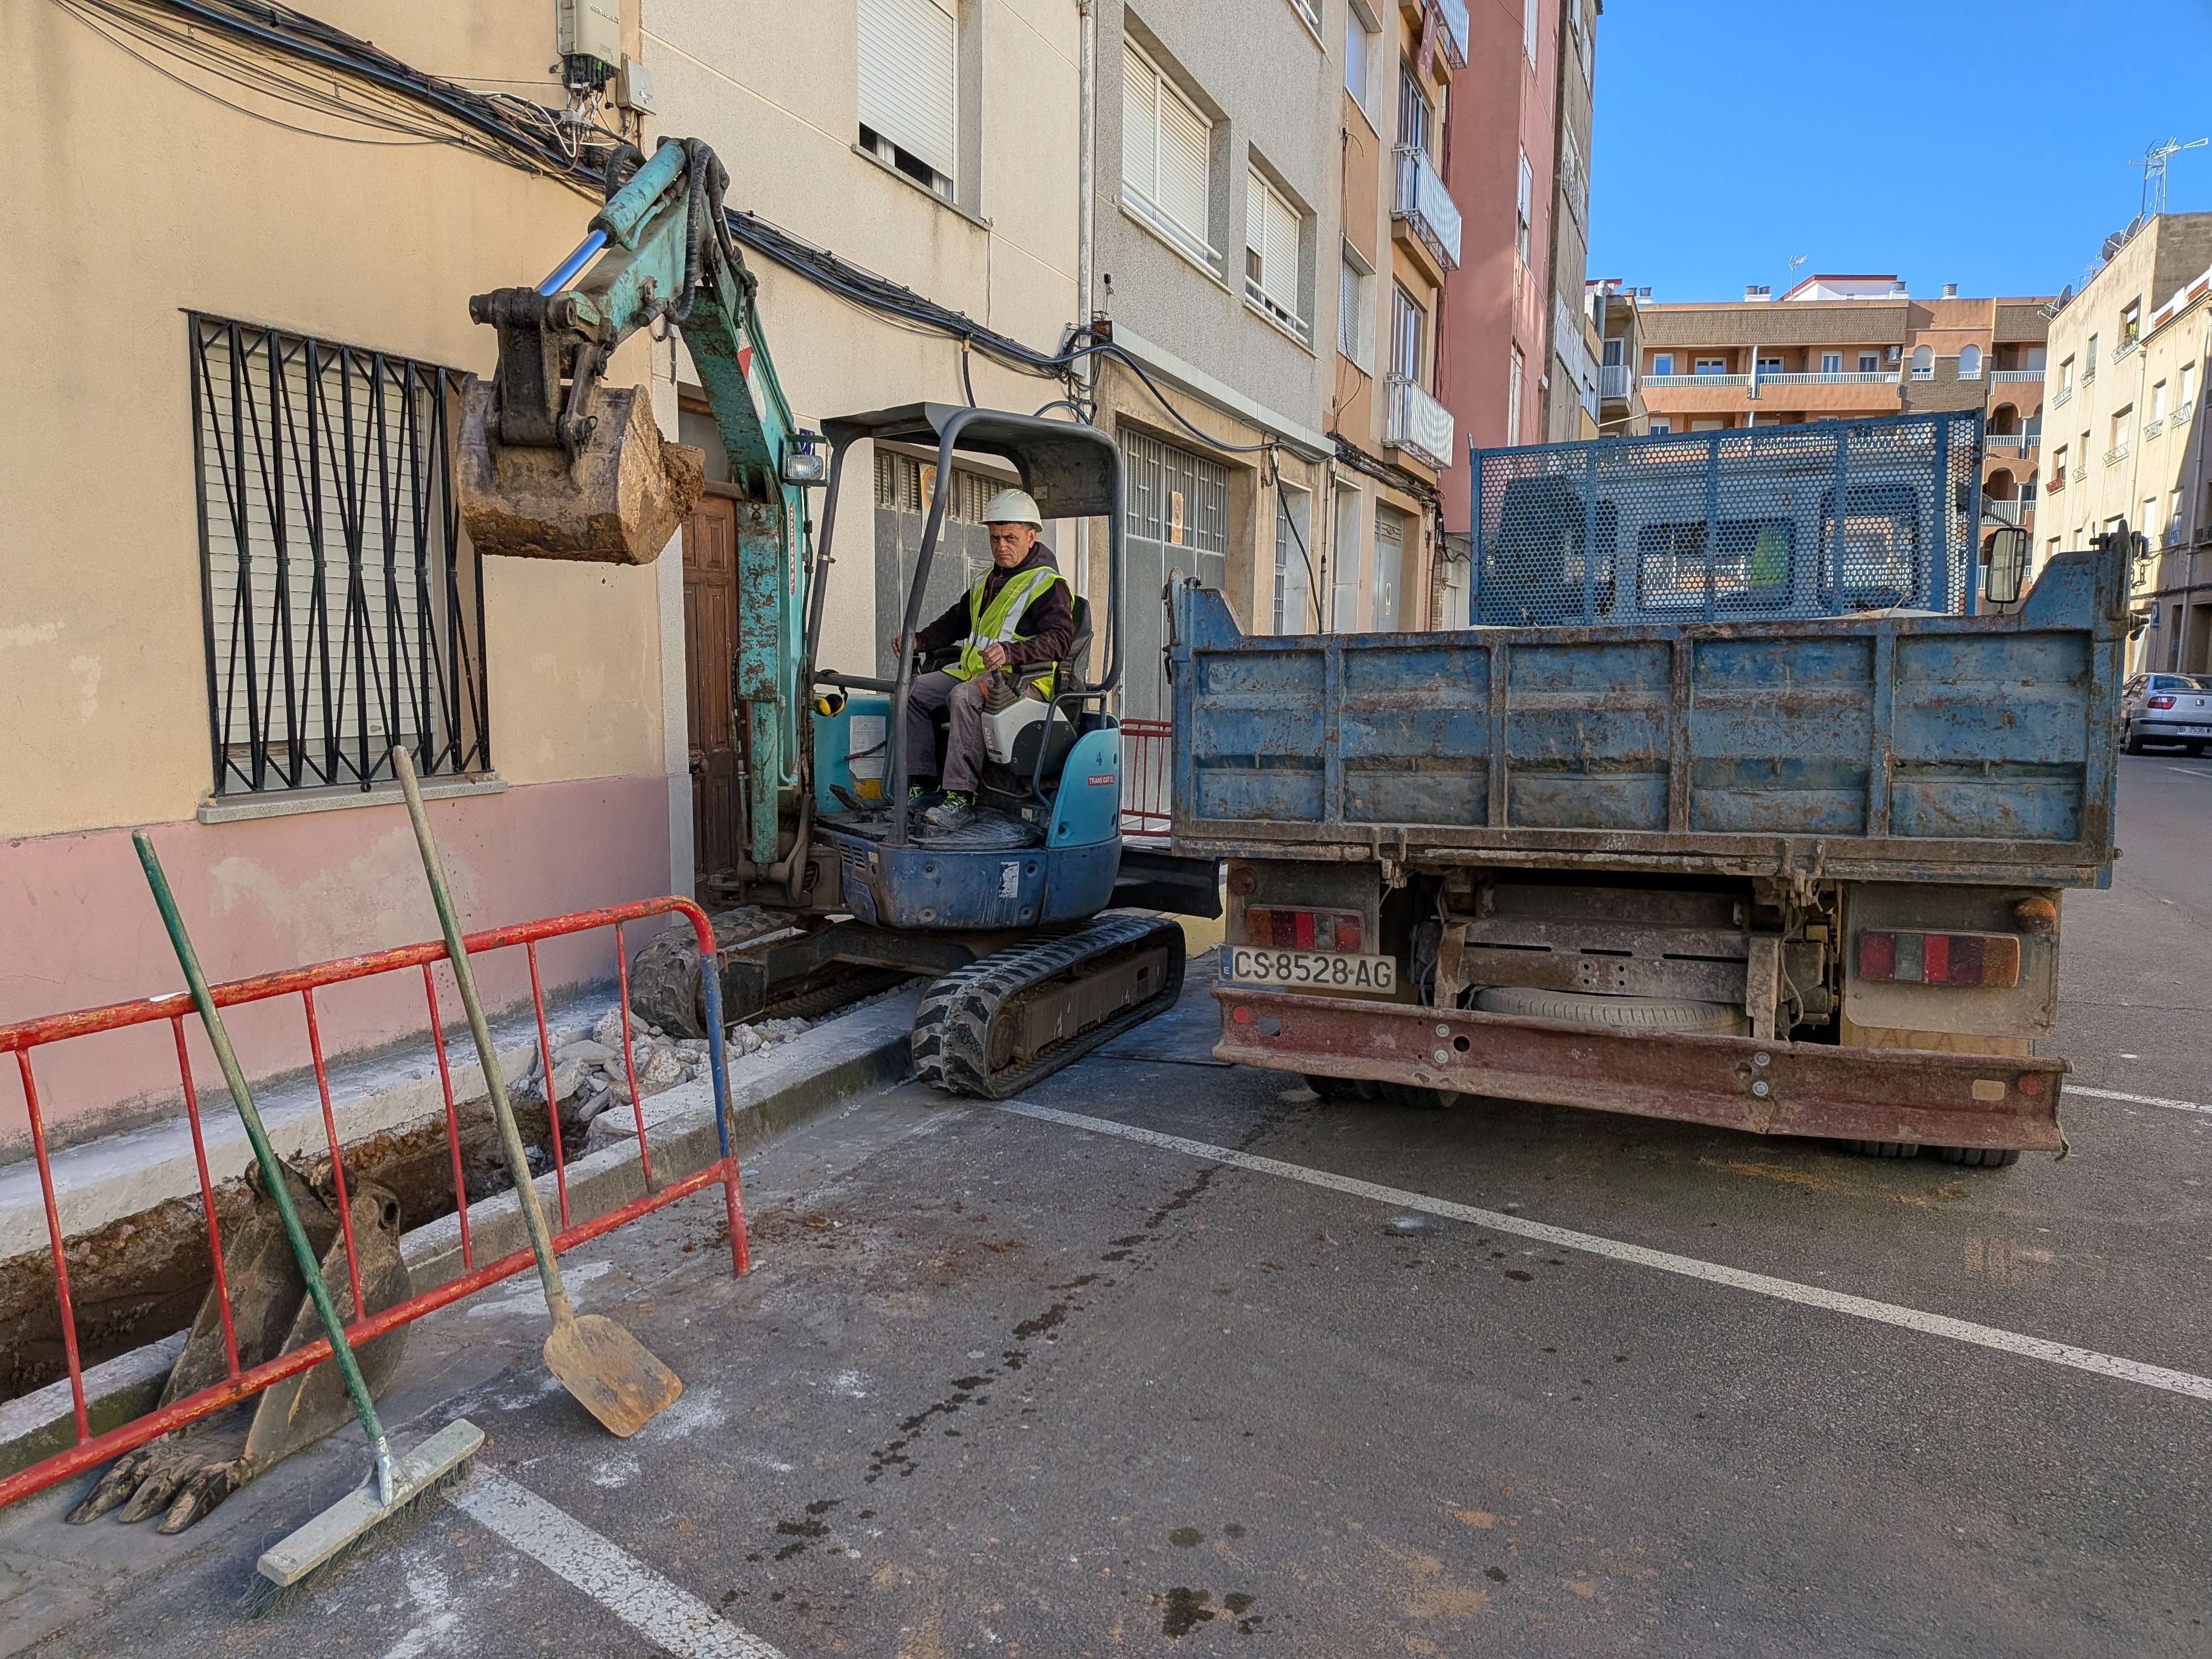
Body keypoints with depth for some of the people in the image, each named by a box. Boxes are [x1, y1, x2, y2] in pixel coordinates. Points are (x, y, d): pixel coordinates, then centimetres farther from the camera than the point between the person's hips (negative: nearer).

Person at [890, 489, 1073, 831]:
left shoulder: (1048, 585, -5)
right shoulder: (986, 583, 23)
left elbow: (1058, 638, -19)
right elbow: (957, 621, 32)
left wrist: (1010, 653, -35)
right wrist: (919, 642, 14)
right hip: (974, 671, 9)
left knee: (964, 697, -36)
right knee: (912, 691, -6)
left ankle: (961, 797, -36)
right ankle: (920, 783, -7)